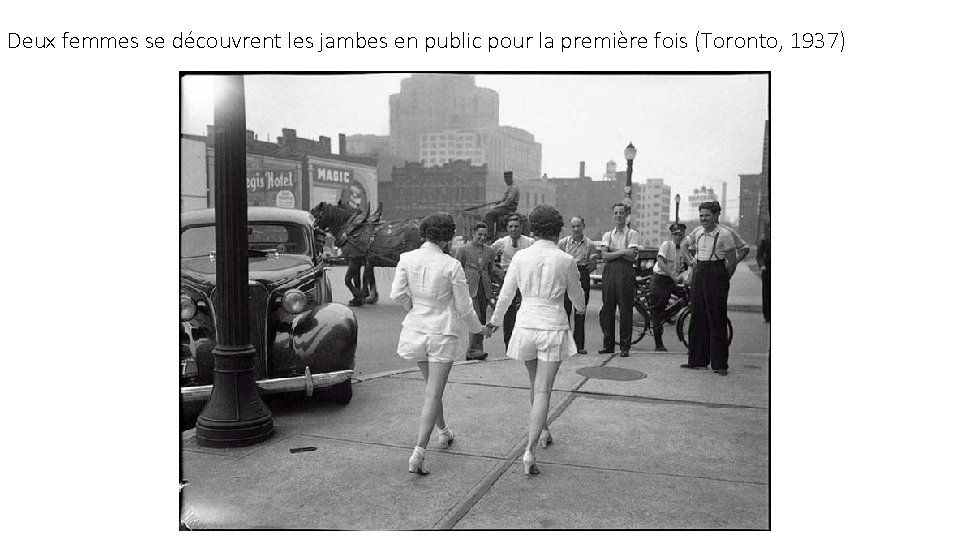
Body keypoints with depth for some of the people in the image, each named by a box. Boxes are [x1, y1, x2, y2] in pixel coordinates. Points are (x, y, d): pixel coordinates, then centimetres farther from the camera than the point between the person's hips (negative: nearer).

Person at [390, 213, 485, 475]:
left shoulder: (407, 259, -6)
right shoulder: (451, 266, -15)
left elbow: (397, 294, -9)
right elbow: (464, 306, -9)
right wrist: (478, 327, 10)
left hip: (415, 329, 4)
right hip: (443, 333, -4)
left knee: (432, 386, 25)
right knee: (433, 394, 0)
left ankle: (444, 431, 44)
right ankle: (418, 453, -7)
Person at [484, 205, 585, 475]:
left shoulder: (520, 257, -3)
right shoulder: (565, 261, -8)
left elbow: (505, 295, 4)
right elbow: (576, 296, 6)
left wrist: (494, 321, 20)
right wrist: (580, 308, 30)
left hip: (526, 326, 3)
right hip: (553, 328, -3)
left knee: (536, 385, 22)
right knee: (542, 390, -1)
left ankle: (542, 431, 41)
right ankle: (529, 450, -10)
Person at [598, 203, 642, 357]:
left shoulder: (632, 234, 6)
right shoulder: (607, 234, 16)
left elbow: (631, 256, -7)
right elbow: (604, 256, 1)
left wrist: (613, 249, -3)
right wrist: (622, 252, -9)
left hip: (625, 271, -3)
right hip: (609, 271, 3)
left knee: (625, 309, -3)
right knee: (607, 309, 3)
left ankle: (625, 347, 4)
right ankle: (608, 345, 12)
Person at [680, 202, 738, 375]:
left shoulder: (724, 234, -8)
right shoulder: (698, 232, 9)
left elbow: (732, 262, -5)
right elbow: (683, 245, 28)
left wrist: (723, 280, -1)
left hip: (716, 277, -6)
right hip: (699, 275, 6)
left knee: (717, 320, -5)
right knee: (697, 319, 7)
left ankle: (720, 364, 1)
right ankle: (697, 360, 16)